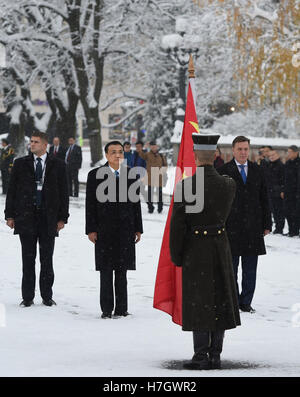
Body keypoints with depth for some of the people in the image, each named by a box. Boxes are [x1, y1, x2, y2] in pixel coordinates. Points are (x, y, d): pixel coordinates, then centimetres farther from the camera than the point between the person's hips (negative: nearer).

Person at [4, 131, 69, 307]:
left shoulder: (57, 165, 5)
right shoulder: (20, 164, 7)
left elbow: (63, 193, 5)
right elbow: (12, 190, 6)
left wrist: (62, 217, -1)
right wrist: (10, 215, 0)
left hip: (48, 217, 0)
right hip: (26, 216, 0)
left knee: (47, 259, 4)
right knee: (28, 259, 3)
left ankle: (47, 296, 13)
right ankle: (28, 297, 8)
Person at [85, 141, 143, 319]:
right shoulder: (95, 175, 1)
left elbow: (136, 202, 10)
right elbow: (90, 204, 0)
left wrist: (138, 228, 7)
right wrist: (91, 229, -6)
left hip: (125, 230, 2)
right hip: (104, 230, -2)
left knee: (122, 271, 6)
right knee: (106, 271, 1)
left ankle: (121, 309, 12)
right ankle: (107, 309, 6)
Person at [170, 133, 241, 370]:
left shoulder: (184, 187, -15)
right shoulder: (228, 184, -4)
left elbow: (177, 224, -13)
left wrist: (176, 256, -1)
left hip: (195, 250, -3)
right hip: (221, 247, 3)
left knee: (198, 302, 2)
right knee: (220, 301, 11)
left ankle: (201, 357, 2)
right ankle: (215, 355, 14)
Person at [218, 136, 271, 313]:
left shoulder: (257, 170, 9)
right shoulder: (223, 171, -1)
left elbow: (264, 199, 11)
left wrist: (267, 224, 6)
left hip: (253, 227, 3)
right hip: (231, 226, -3)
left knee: (250, 270, 7)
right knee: (231, 268, 4)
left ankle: (246, 302, 16)